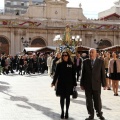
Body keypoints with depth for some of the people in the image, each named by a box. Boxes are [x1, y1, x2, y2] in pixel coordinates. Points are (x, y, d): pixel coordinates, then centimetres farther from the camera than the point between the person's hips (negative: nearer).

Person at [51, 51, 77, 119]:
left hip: (69, 84, 0)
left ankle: (67, 112, 15)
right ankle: (62, 112, 14)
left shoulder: (71, 64, -1)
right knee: (62, 98, 5)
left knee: (67, 98, 6)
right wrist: (53, 82, -5)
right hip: (61, 83, 0)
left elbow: (73, 75, 0)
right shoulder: (59, 64, 0)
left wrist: (74, 84, -1)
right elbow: (56, 74, 1)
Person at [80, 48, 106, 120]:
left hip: (96, 84, -2)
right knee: (89, 101, 6)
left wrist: (104, 84, -2)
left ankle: (99, 114, 21)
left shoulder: (100, 62, 0)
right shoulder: (85, 62, 4)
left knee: (97, 100, 3)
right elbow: (83, 73, 5)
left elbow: (103, 73, 1)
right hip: (87, 85, 2)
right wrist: (82, 84, 4)